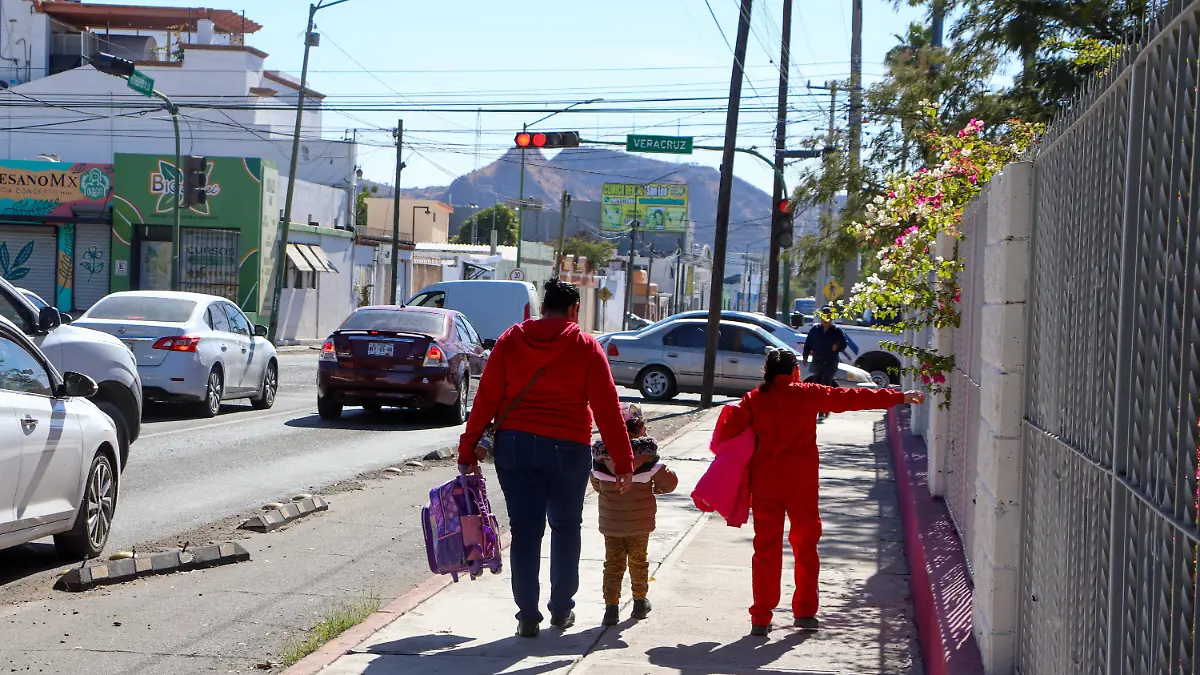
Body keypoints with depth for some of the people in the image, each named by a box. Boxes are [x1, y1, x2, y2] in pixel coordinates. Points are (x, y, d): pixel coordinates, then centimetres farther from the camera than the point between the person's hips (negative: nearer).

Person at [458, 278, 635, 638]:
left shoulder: (511, 340, 3)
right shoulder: (585, 347, -2)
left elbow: (486, 399, 0)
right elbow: (607, 409, -4)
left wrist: (468, 449, 4)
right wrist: (623, 460, -1)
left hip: (514, 445, 1)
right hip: (567, 447, -1)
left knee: (524, 530, 4)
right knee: (565, 527, 16)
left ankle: (528, 615, 3)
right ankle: (561, 609, 23)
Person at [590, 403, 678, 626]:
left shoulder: (600, 456, -7)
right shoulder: (646, 457, -15)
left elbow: (596, 484, 7)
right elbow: (669, 481, -12)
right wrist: (655, 489, 9)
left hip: (610, 522, 1)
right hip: (640, 523, -1)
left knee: (613, 564, 7)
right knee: (638, 562, 16)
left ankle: (612, 607, 0)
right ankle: (640, 603, 29)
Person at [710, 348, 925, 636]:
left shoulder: (754, 399, 2)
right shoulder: (808, 395, 0)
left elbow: (729, 428, -7)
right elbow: (852, 398, 3)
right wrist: (899, 397, 9)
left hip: (764, 482, 1)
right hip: (801, 482, -1)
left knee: (766, 548, 4)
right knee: (805, 545, 13)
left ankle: (761, 619, 2)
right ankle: (805, 612, 16)